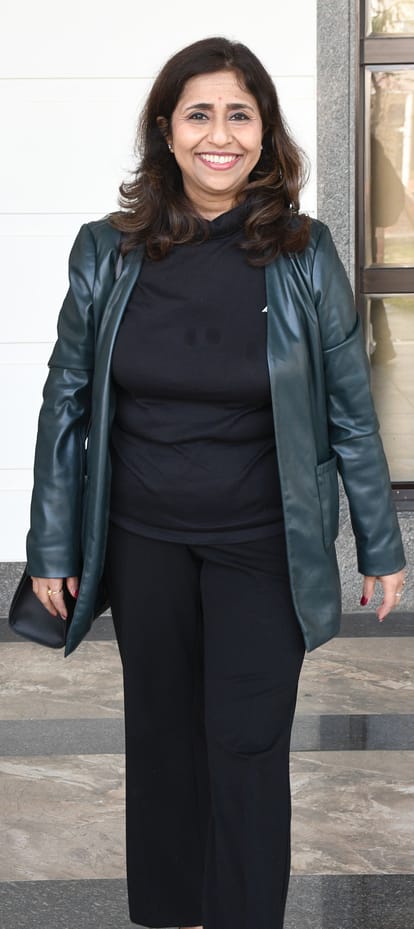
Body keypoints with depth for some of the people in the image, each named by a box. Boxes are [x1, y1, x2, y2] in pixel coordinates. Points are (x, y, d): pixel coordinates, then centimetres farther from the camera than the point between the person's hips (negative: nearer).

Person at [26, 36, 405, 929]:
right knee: (162, 736, 15)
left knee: (248, 750, 3)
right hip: (144, 543, 2)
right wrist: (52, 545, 3)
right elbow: (68, 403, 2)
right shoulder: (107, 253, -4)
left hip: (262, 546, -2)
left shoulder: (304, 256, -8)